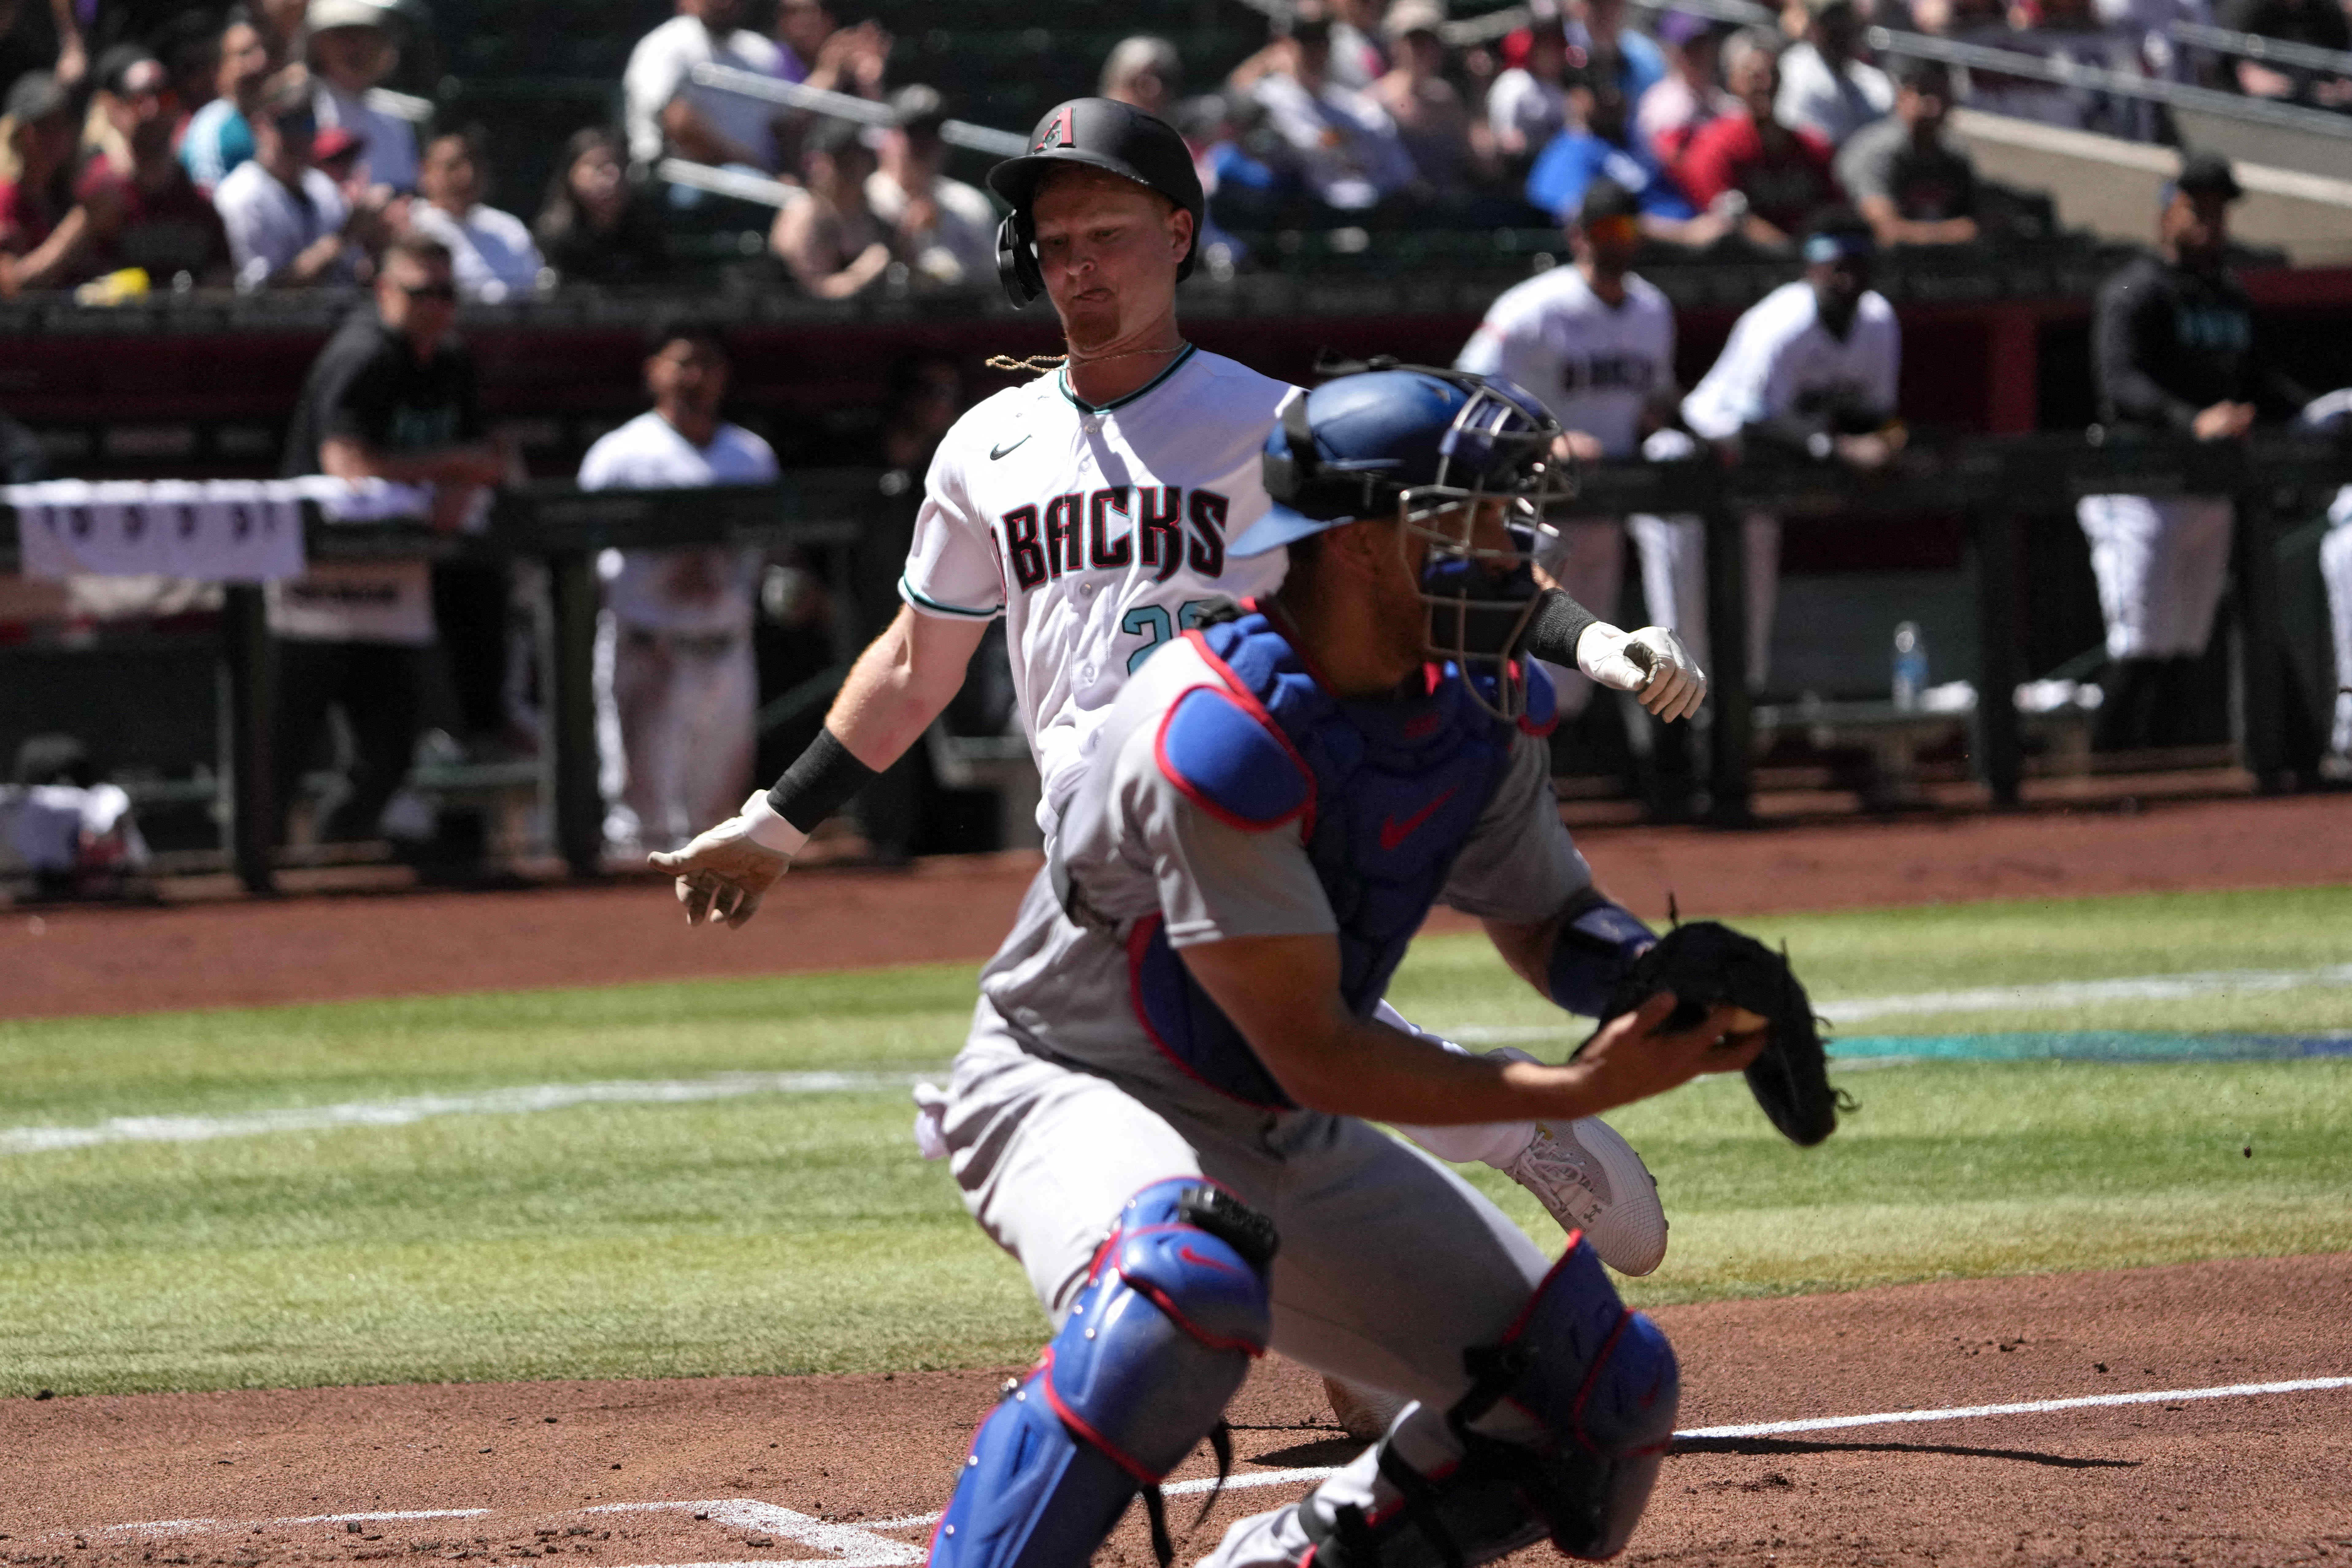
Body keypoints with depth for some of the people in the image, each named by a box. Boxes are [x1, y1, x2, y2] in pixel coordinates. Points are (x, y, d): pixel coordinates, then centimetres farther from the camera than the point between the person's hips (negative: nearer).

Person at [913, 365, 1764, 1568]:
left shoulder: (1477, 712, -6)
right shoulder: (1219, 731, -29)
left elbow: (1546, 918, 8)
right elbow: (1313, 1056, -28)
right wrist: (1576, 1091, -32)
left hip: (1285, 1147, 8)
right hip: (1066, 1095, -8)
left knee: (1606, 1395, 4)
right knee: (1187, 1285, -42)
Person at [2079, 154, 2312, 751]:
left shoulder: (2231, 295, 17)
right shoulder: (2136, 293, -11)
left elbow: (2260, 377, 19)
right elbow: (2121, 383, -24)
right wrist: (2194, 422, -40)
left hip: (2211, 494, 8)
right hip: (2142, 493, -8)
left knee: (2183, 652, 11)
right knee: (2142, 650, -12)